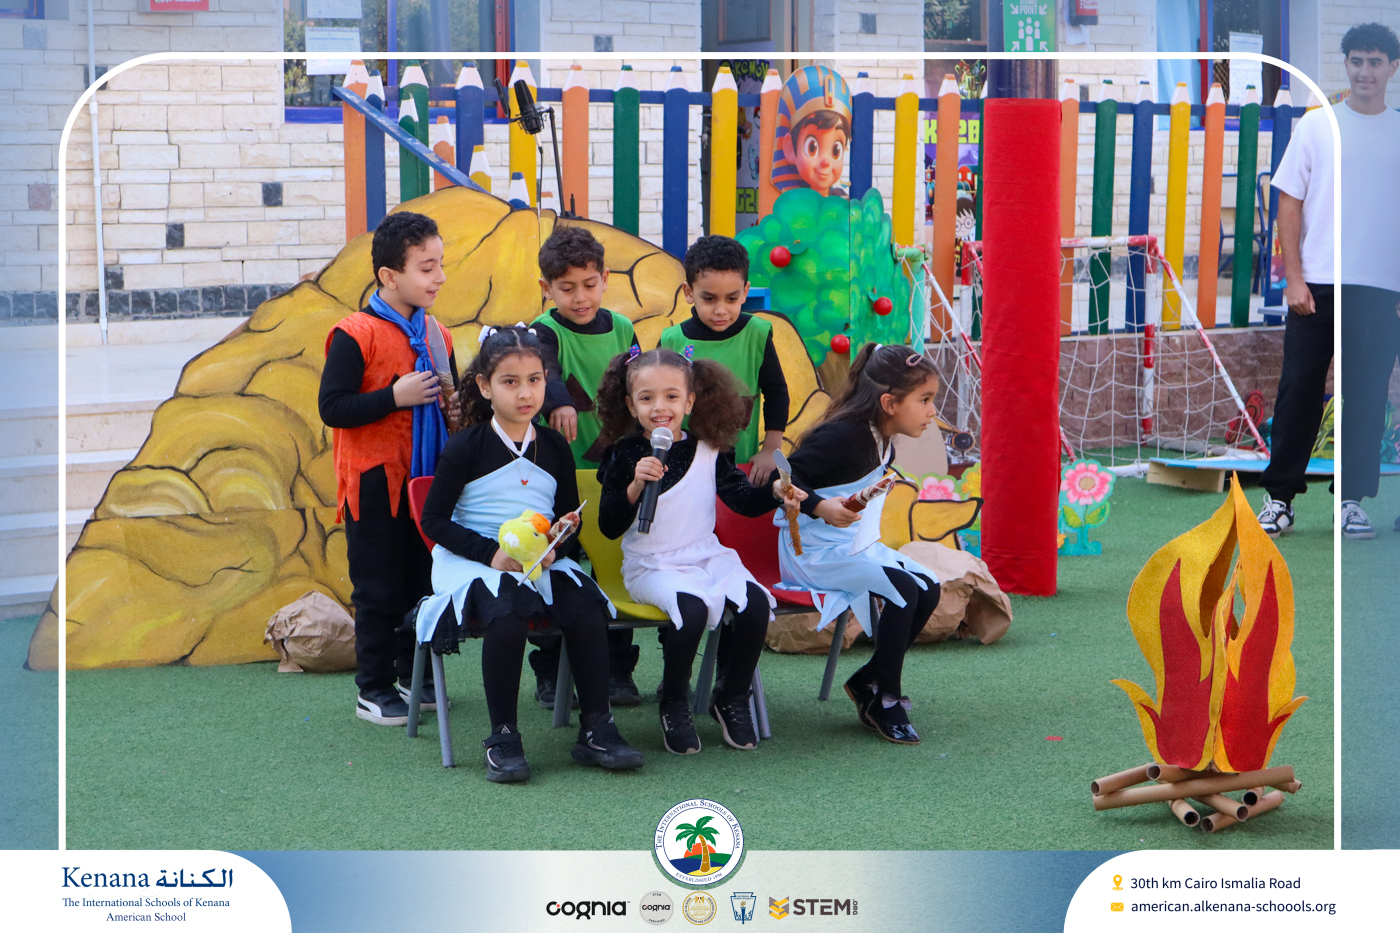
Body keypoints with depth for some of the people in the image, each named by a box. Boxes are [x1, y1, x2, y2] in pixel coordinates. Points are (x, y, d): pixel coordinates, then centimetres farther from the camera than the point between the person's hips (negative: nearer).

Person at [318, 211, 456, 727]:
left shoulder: (436, 334, 8)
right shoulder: (355, 334, -12)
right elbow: (332, 407, -17)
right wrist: (395, 396, -22)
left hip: (426, 481, 6)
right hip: (376, 484, -6)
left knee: (424, 582, 13)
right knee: (379, 590, 2)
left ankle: (414, 675, 26)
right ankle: (374, 688, 12)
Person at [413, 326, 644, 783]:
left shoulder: (553, 446, 9)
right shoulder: (466, 447, -4)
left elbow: (571, 519, 15)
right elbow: (434, 520, -5)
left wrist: (555, 549, -8)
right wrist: (492, 553, -17)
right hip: (474, 559, -4)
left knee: (587, 607, -24)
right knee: (507, 614, -34)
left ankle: (596, 729, -12)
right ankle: (502, 738, -22)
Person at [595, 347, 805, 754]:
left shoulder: (709, 450, 5)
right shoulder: (624, 456, -4)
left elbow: (744, 500, 6)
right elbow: (609, 527, -9)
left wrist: (775, 492, -14)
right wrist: (636, 486, -23)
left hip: (708, 557, 4)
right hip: (651, 566, -4)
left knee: (756, 603, -22)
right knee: (691, 609, -33)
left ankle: (731, 698, 1)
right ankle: (673, 705, -8)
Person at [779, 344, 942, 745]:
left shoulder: (883, 445, 7)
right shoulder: (842, 435, -22)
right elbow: (786, 478, -26)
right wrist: (821, 507, -37)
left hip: (854, 546, 10)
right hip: (813, 551, -10)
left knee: (929, 588, -1)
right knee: (904, 590, -24)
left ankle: (867, 682, 9)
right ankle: (885, 701, -12)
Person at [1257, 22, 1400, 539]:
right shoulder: (1317, 124, 5)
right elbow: (1290, 202, 3)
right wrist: (1294, 277, -5)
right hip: (1317, 284, -1)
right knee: (1299, 391, -1)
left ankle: (1352, 499, 12)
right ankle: (1279, 495, 8)